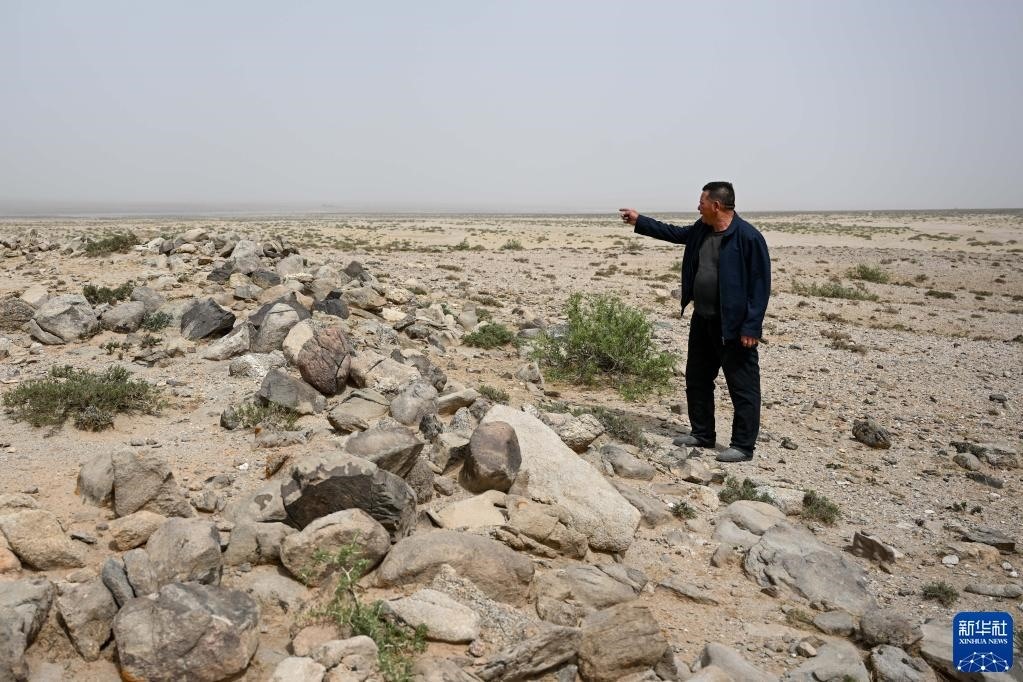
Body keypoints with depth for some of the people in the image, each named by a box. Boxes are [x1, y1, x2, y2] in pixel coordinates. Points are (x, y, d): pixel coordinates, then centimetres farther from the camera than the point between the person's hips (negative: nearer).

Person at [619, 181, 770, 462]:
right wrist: (640, 221, 26)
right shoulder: (701, 230, 6)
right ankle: (702, 434, 31)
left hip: (733, 325, -9)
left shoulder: (748, 237, -18)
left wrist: (751, 326, -20)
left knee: (743, 386, 1)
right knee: (697, 379, 17)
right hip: (702, 320, 9)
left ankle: (743, 446, 10)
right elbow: (675, 233, 26)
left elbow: (760, 284, -18)